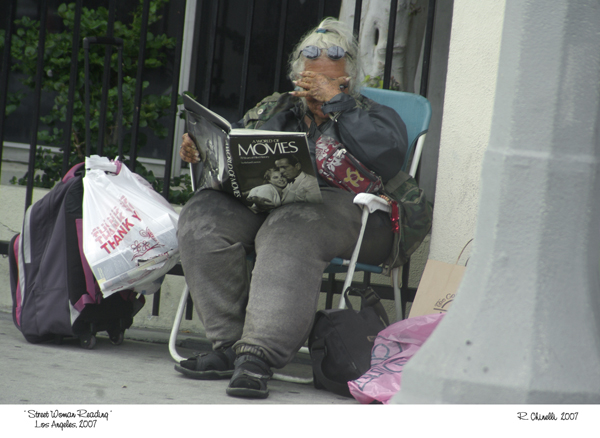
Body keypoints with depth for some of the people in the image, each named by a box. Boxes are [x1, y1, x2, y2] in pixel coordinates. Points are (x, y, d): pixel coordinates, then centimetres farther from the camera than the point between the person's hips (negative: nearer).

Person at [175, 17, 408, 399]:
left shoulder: (374, 116, 16)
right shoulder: (273, 109, 29)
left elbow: (388, 155, -6)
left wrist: (335, 101, -3)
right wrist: (200, 145, 2)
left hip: (340, 206, -4)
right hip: (261, 199, 5)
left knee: (289, 230, -40)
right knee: (203, 217, -26)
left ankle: (258, 356, -53)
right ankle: (230, 343, -29)